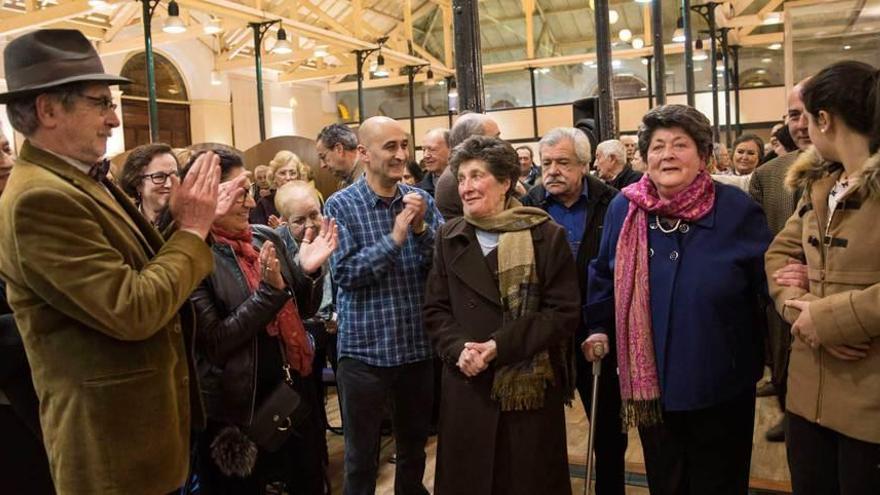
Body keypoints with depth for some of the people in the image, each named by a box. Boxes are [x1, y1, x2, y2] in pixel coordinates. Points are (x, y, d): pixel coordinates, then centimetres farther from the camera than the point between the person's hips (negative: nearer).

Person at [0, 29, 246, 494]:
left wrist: (191, 222, 1)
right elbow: (132, 310, -28)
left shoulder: (82, 181, 7)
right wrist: (192, 230, -17)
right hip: (115, 437, -9)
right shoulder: (40, 198, -23)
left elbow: (143, 274, 9)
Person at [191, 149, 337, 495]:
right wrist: (270, 290, -25)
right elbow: (214, 343, -19)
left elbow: (302, 309, 10)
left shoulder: (266, 237, 3)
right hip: (237, 407, -6)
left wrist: (308, 270, -8)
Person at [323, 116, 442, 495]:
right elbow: (344, 273, -16)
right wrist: (394, 238, -22)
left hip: (418, 346, 3)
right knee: (361, 457, 13)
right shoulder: (341, 205, -7)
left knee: (414, 448, 21)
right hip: (365, 349, -3)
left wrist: (421, 229, -17)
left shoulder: (421, 201, 2)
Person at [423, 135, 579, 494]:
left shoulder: (547, 236, -5)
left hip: (532, 387, -3)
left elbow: (564, 312, -8)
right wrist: (459, 348, -13)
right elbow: (435, 310, 7)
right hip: (466, 388, 3)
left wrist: (499, 346, -17)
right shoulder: (449, 238, 7)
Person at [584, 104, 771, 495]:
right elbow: (604, 275, 11)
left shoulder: (737, 209, -9)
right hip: (651, 383, 3)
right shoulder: (623, 209, -1)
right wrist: (599, 327, 5)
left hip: (721, 386, -2)